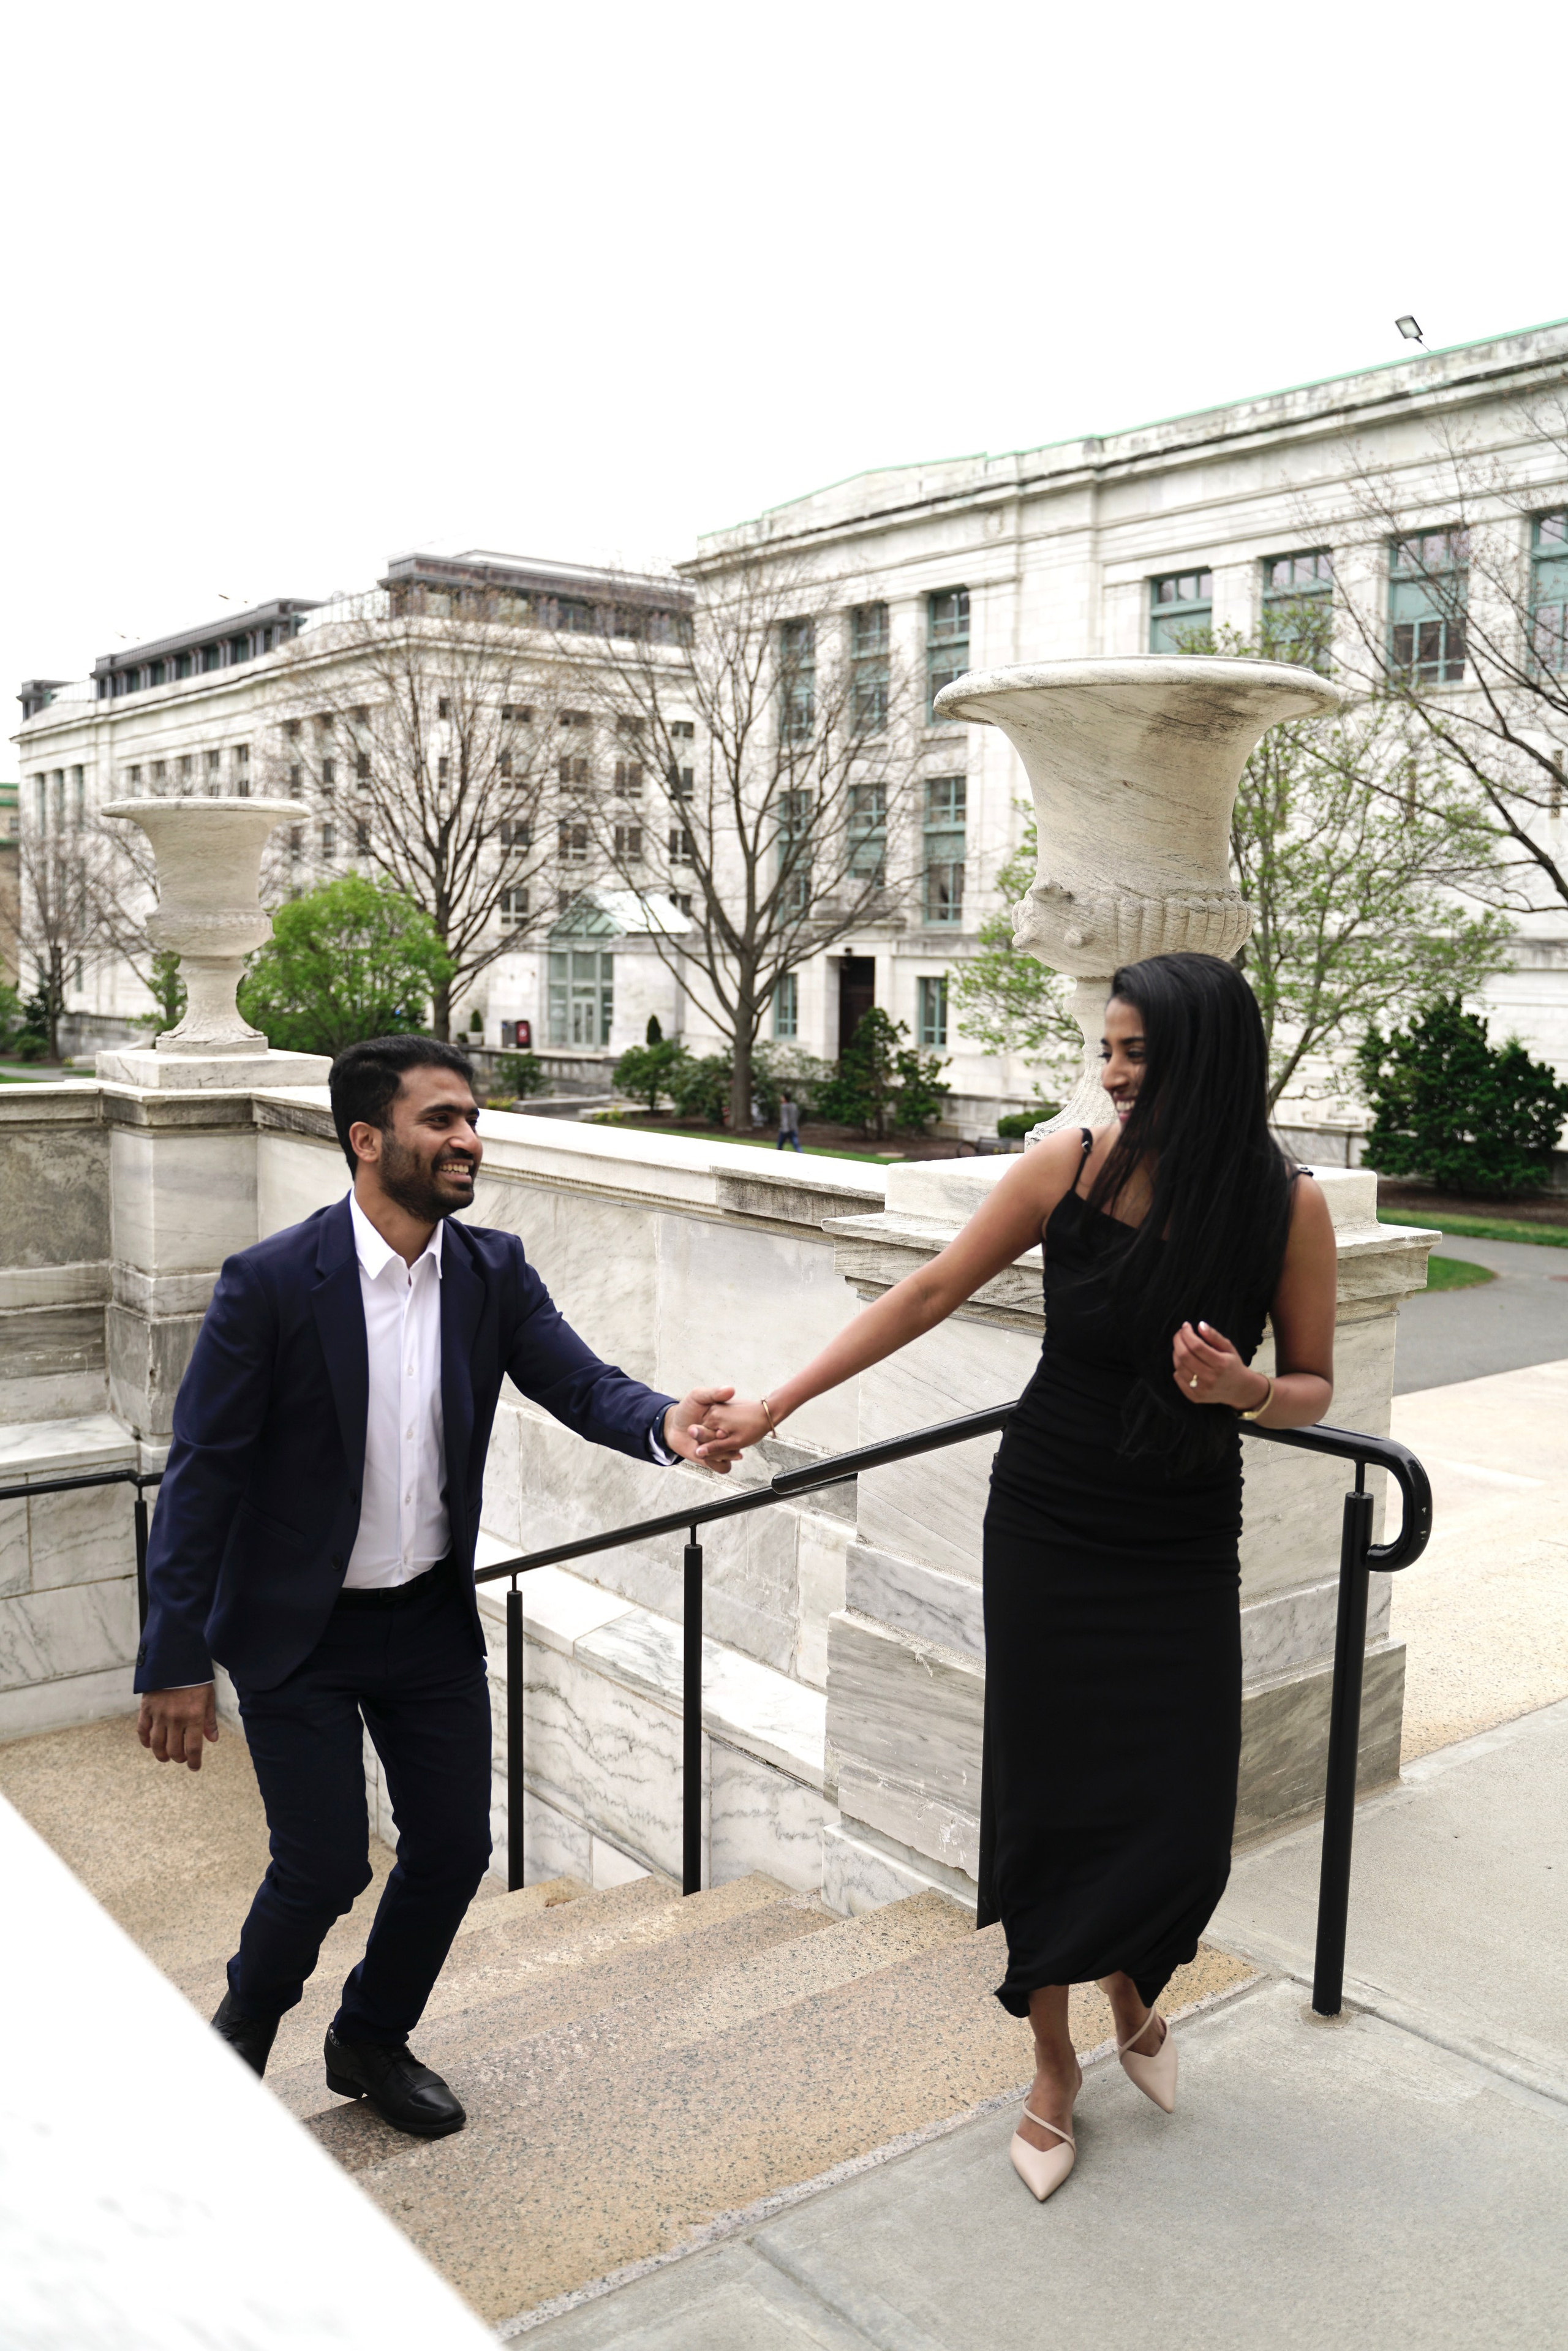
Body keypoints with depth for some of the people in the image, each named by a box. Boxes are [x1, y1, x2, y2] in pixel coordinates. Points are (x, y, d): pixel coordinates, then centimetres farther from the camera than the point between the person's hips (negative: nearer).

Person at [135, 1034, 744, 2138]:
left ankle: (374, 2043, 37)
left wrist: (665, 1422, -37)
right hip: (298, 1633, -4)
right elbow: (202, 1474, -16)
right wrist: (176, 1663, -16)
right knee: (326, 1867, 0)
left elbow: (585, 1385, -13)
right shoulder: (272, 1282, -19)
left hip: (433, 1620, 5)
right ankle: (246, 2023, 35)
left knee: (453, 1848, 9)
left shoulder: (494, 1272, -5)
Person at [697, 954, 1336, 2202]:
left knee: (1182, 1820, 2)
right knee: (1049, 1801, 6)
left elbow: (1315, 1386, 0)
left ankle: (1136, 2001, 38)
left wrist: (1244, 1389, -24)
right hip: (1048, 1529, 0)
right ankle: (1054, 2071, 30)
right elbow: (932, 1292, -5)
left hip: (1183, 1549, 0)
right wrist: (776, 1403, -6)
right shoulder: (1073, 1164, -12)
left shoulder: (1287, 1205, -12)